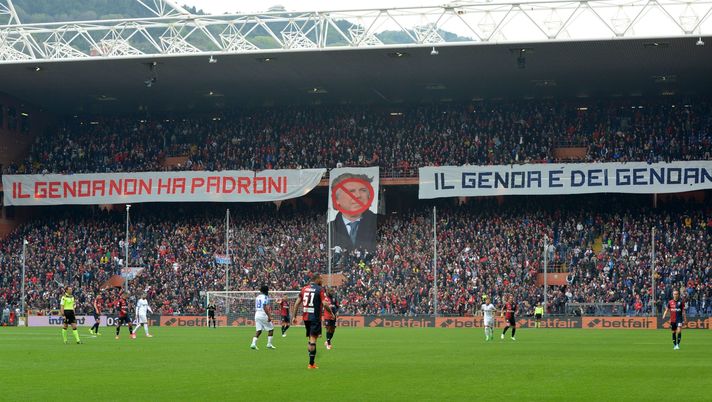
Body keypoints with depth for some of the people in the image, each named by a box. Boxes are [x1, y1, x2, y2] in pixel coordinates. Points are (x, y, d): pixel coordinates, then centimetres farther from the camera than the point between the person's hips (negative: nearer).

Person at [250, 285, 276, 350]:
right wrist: (269, 316, -21)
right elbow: (265, 307, -20)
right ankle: (269, 344, 5)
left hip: (257, 315, 7)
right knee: (271, 329, 6)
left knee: (258, 330, 5)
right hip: (263, 315, -7)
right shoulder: (265, 297, -10)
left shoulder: (257, 297, 15)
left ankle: (253, 343, -11)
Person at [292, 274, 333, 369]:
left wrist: (294, 316, 13)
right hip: (315, 317, -6)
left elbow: (297, 303, 8)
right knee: (313, 339, -5)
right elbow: (325, 304, -16)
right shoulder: (320, 290, -7)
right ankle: (311, 364, -7)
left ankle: (312, 362, 21)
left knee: (310, 340, 16)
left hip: (305, 317, 6)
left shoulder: (304, 289, 9)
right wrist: (331, 313, 0)